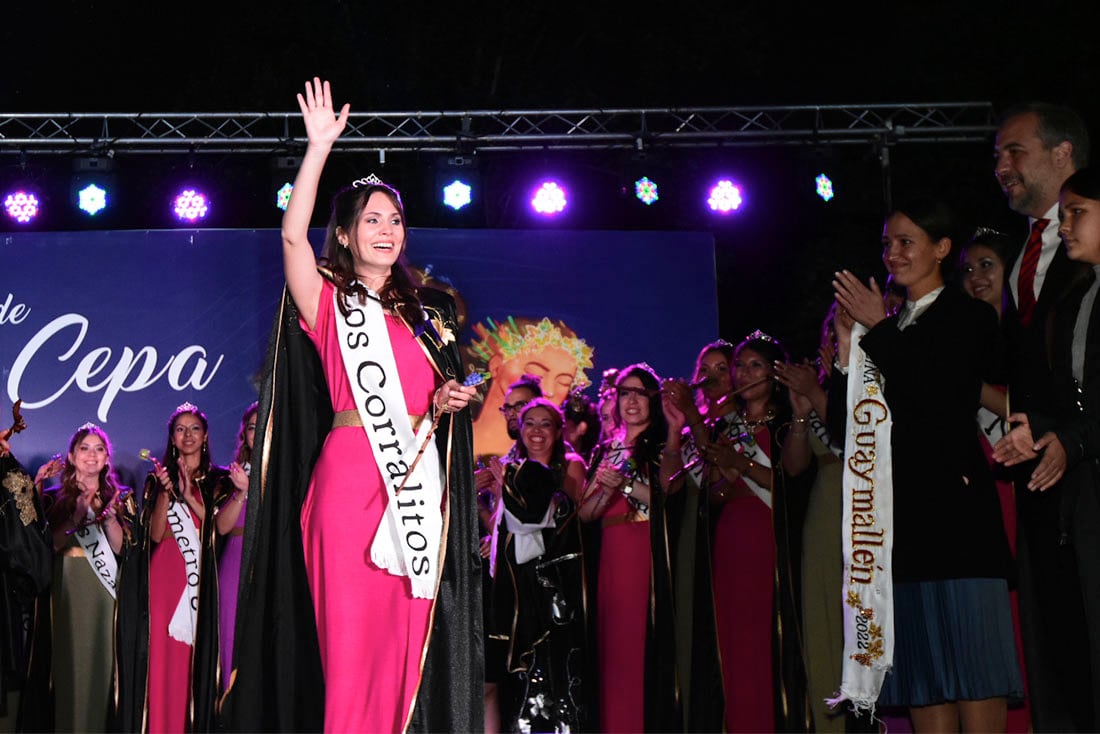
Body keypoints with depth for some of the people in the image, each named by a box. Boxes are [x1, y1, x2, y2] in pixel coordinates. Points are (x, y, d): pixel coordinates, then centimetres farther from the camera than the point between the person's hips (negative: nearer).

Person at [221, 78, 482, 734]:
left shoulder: (424, 312, 20)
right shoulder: (328, 303, 6)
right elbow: (294, 236, -11)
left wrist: (453, 400, 5)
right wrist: (320, 146, -12)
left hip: (419, 481, 4)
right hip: (351, 477, -4)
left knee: (406, 643, 2)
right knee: (351, 637, -9)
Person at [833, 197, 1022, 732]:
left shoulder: (969, 317, 4)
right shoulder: (889, 330, 19)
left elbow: (939, 396, -12)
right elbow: (844, 426, 13)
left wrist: (877, 327, -6)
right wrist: (848, 348, 0)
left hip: (953, 507, -5)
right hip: (900, 516, 6)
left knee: (973, 677, -7)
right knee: (922, 685, 2)